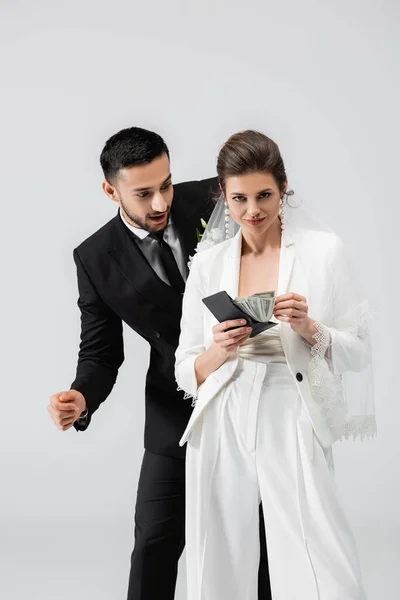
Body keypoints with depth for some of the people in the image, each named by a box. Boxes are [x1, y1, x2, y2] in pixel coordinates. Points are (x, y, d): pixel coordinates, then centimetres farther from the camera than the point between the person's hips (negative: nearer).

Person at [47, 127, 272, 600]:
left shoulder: (212, 199, -12)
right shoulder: (96, 258, -11)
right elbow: (101, 353, -5)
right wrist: (81, 399, -25)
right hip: (177, 412, 0)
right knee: (155, 541, -2)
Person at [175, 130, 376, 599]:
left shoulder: (324, 250, 2)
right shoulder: (207, 262, 8)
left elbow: (358, 352, 5)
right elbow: (186, 372, 9)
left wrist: (309, 329, -14)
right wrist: (219, 351, -12)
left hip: (293, 430, -2)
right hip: (222, 433, 2)